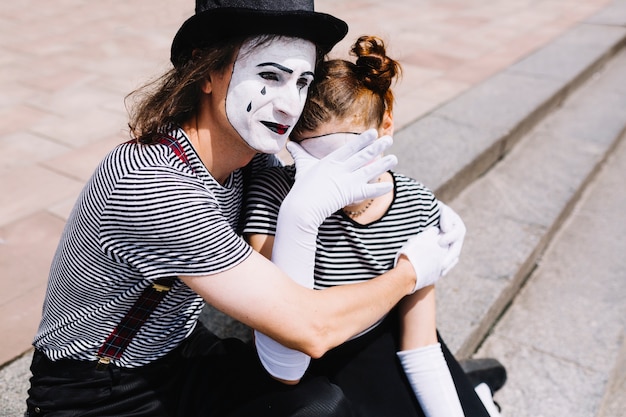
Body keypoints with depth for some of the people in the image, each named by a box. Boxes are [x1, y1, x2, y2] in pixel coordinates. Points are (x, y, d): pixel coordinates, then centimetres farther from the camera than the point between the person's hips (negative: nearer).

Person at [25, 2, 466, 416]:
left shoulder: (255, 160, -9)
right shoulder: (153, 186, -29)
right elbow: (308, 330, -26)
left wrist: (302, 216, -25)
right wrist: (410, 272, -12)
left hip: (181, 356, 5)